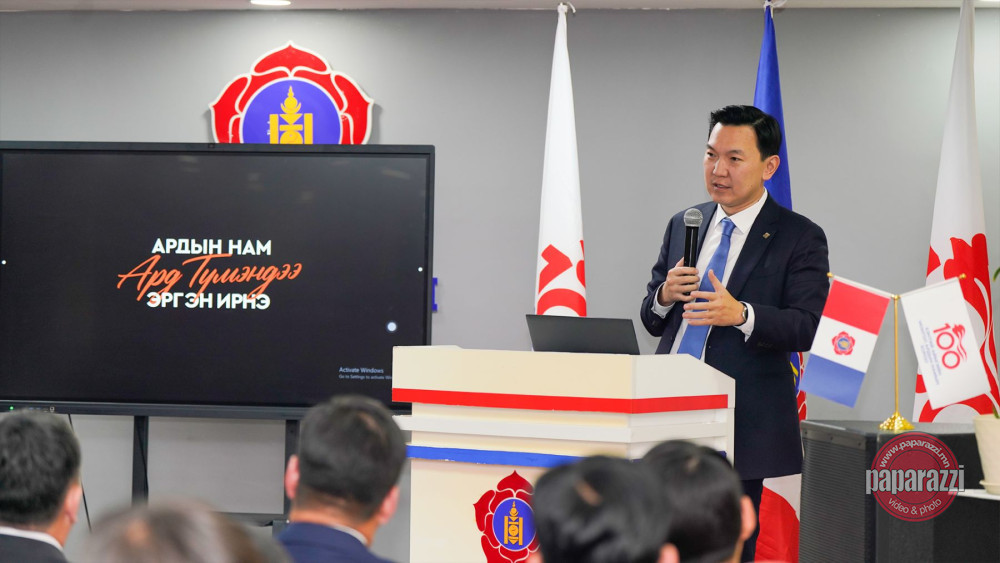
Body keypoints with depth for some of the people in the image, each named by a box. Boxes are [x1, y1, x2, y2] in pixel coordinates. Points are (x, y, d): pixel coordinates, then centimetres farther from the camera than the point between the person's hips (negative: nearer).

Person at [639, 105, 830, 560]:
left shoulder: (799, 237, -2)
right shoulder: (682, 225, 15)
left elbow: (806, 327, -11)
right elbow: (651, 320, 17)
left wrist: (741, 314, -28)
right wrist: (664, 295, -7)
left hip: (741, 422, -5)